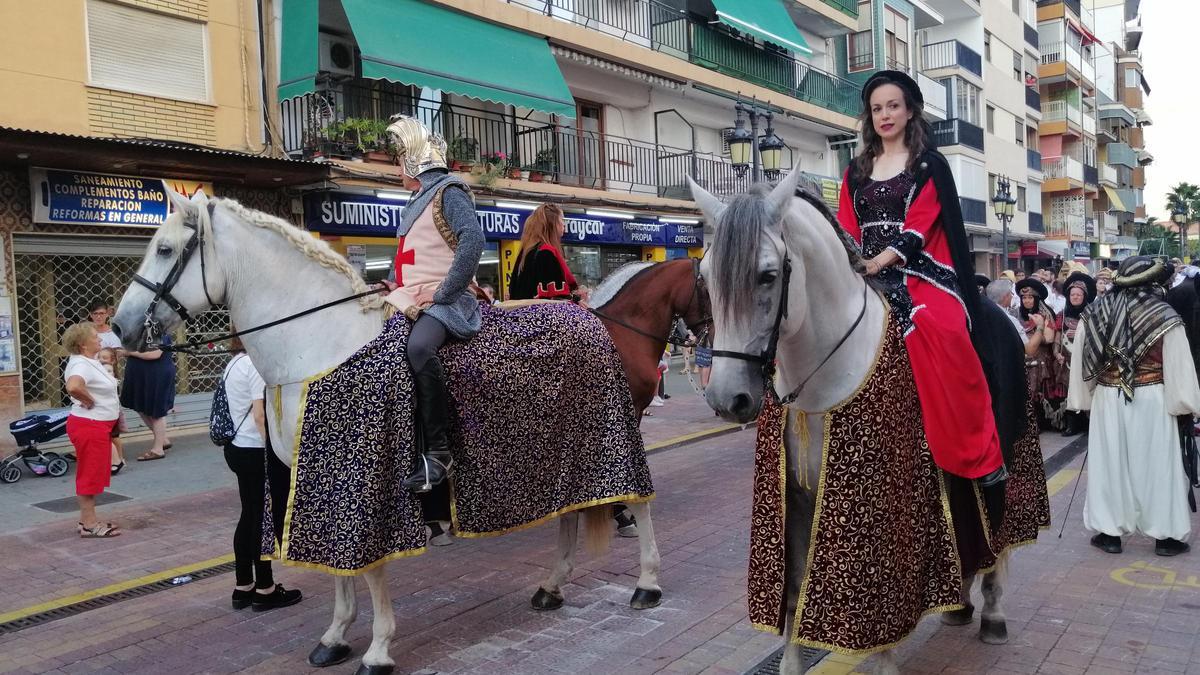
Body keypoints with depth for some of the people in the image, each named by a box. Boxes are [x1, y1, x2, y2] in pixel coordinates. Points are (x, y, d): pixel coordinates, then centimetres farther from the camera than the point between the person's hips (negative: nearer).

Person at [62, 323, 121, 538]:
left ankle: (88, 520, 26)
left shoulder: (90, 361, 10)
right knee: (90, 475, -2)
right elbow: (73, 386, -41)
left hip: (99, 426, 10)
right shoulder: (82, 364, -21)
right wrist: (89, 400, -22)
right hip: (89, 426, -10)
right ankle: (89, 526, 6)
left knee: (93, 475, 17)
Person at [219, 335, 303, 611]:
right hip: (258, 452, -10)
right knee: (265, 518, 0)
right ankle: (265, 590, 10)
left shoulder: (235, 364, 13)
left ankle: (243, 587, 23)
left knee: (249, 516, 15)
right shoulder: (257, 364, -17)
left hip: (239, 448, 10)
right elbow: (261, 415, -22)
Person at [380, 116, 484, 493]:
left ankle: (437, 452, -31)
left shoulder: (448, 191, -5)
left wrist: (441, 293, -21)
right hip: (408, 299, 11)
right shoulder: (419, 201, 23)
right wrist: (392, 282, 15)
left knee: (419, 346, -38)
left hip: (444, 300, -10)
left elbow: (472, 242, -21)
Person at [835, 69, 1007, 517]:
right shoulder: (857, 172, 21)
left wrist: (879, 261, -21)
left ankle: (985, 460, -23)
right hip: (867, 281, 5)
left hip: (920, 275, -4)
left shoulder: (930, 164, 8)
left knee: (939, 337, -33)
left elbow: (920, 227, -5)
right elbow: (846, 231, 12)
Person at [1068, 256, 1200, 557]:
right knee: (1157, 464, 8)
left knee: (1111, 463, 10)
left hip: (1107, 400, 2)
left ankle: (1110, 532, 16)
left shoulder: (1095, 314, -2)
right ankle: (1166, 535, 17)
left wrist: (1082, 399, 9)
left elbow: (1081, 362, 2)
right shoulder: (1165, 317, -10)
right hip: (1152, 401, -2)